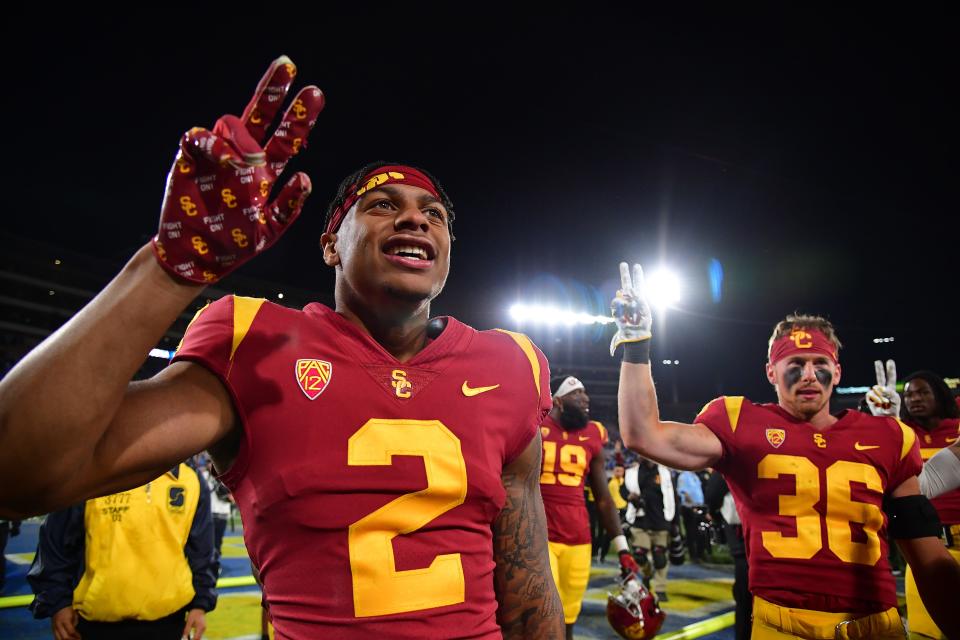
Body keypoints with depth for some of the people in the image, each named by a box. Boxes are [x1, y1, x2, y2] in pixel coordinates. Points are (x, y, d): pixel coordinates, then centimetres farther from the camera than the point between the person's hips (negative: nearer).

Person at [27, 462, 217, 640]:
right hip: (100, 620, -1)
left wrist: (200, 603, 4)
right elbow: (57, 543, 0)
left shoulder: (190, 481, -1)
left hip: (168, 617, 2)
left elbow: (201, 550, 6)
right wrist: (57, 602, -1)